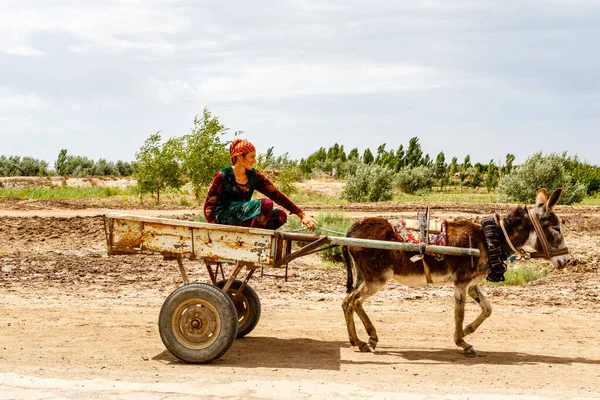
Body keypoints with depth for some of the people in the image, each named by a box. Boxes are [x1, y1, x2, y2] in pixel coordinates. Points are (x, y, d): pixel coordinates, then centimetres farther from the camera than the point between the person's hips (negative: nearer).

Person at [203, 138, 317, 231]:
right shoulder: (223, 176, -9)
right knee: (266, 204, -25)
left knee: (280, 215, -14)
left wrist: (302, 214, -4)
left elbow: (276, 194, 1)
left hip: (244, 220, 6)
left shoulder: (254, 175, 6)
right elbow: (209, 205, -8)